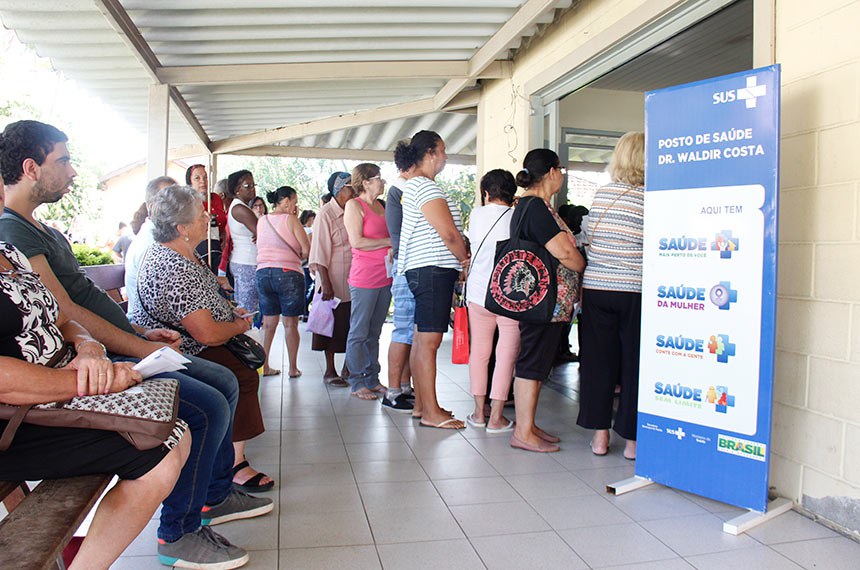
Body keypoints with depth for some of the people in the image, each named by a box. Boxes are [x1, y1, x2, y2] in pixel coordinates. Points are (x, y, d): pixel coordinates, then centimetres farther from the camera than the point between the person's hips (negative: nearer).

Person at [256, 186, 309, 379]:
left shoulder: (262, 220, 11)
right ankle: (293, 368, 8)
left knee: (268, 323, 11)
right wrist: (298, 258, 14)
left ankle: (264, 366, 12)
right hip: (288, 273, -5)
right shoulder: (290, 220, -5)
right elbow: (306, 249, -9)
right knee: (290, 324, 3)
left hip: (263, 272, 5)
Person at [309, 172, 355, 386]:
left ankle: (348, 368, 22)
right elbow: (320, 252, -12)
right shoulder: (326, 214, -9)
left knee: (352, 322, 8)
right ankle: (329, 371, 13)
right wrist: (325, 284, -18)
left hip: (352, 278, 6)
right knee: (333, 324, 2)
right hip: (334, 279, -6)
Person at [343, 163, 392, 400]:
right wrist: (389, 242, -9)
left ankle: (372, 379, 21)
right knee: (359, 333, 0)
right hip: (364, 278, -7)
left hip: (385, 277, 8)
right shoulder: (354, 205, -6)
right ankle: (357, 383, 7)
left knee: (374, 333, 13)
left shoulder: (380, 206, 17)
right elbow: (357, 241, -14)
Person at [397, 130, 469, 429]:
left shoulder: (413, 186, 21)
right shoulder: (425, 186, -12)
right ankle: (431, 412, -3)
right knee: (429, 341, -8)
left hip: (424, 270, 11)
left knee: (421, 339, 12)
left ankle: (421, 403, 20)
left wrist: (460, 259, 10)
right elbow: (449, 234, -16)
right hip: (432, 269, -11)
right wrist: (466, 259, 0)